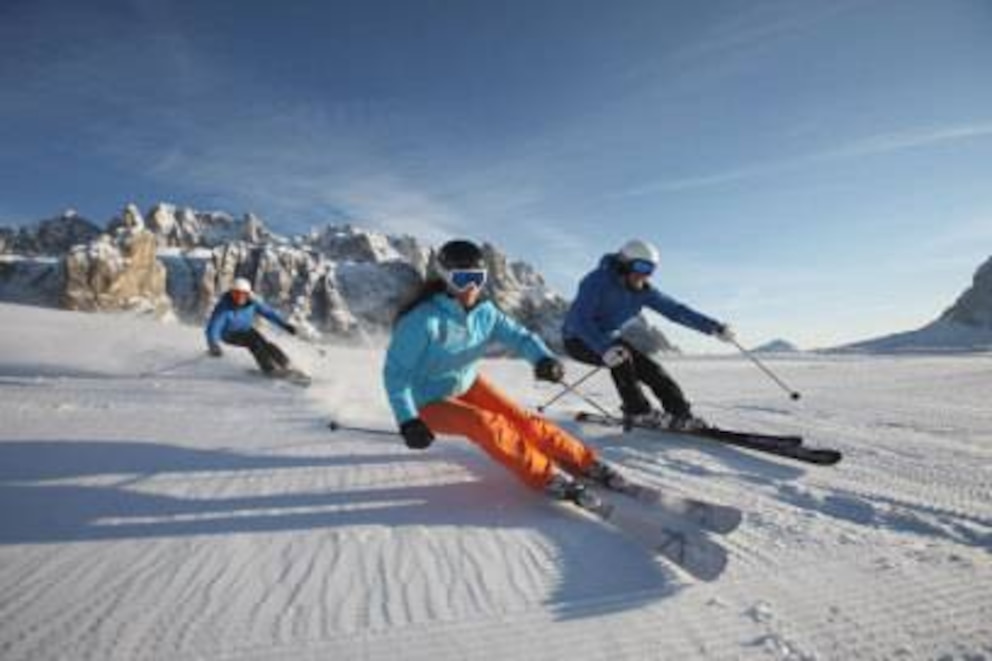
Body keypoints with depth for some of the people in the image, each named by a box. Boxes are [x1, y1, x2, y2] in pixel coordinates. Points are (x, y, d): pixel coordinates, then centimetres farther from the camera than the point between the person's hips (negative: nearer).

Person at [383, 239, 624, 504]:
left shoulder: (484, 312, -11)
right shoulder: (423, 319, -28)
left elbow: (518, 335, -14)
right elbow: (395, 370, -24)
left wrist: (543, 358, -36)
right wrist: (407, 420, -30)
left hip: (467, 386, 5)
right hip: (430, 402, -5)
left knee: (520, 418, -9)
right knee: (488, 424, -27)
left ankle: (586, 462, 0)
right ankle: (547, 477, -17)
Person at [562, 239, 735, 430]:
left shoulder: (642, 291, -6)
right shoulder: (597, 282, -25)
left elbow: (675, 310, -6)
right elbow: (579, 320, -36)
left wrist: (714, 327, -13)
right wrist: (604, 348, -51)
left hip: (606, 339, 7)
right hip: (579, 341, -6)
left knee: (649, 368, -11)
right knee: (621, 356, -32)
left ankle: (680, 414, -6)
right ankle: (637, 412, -20)